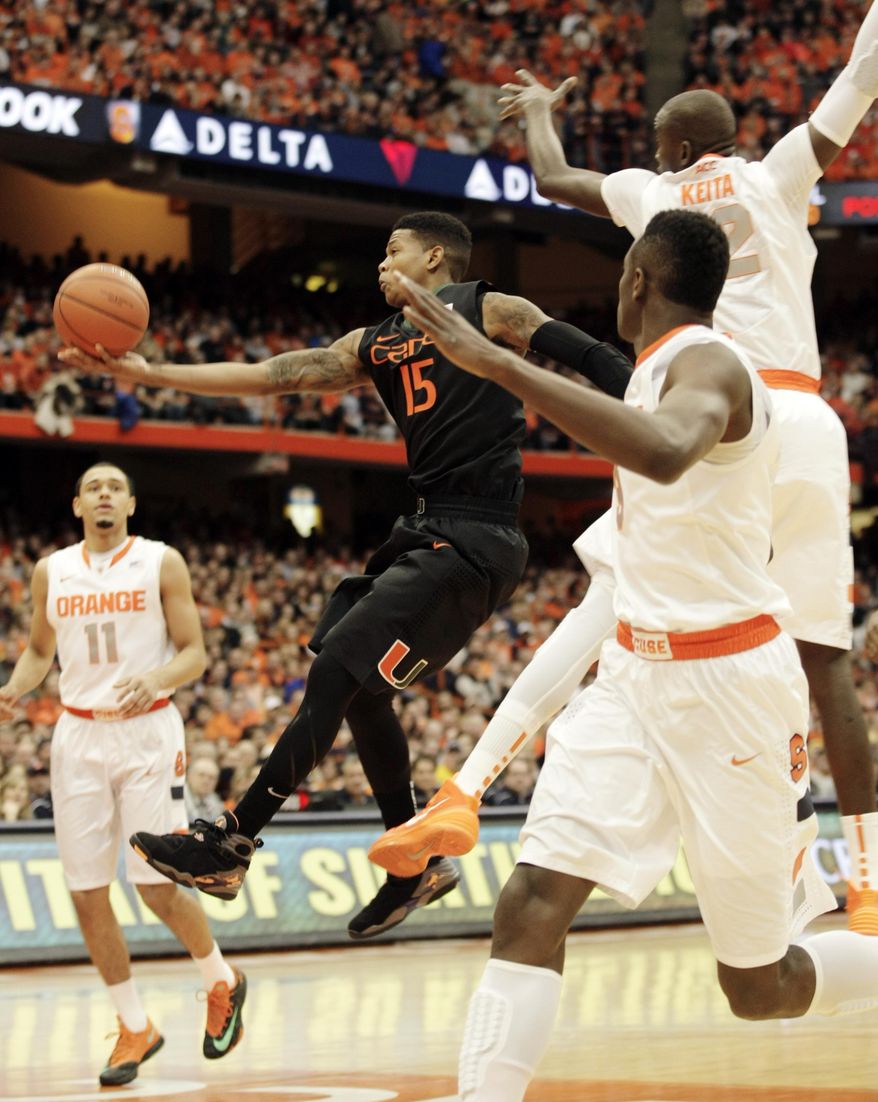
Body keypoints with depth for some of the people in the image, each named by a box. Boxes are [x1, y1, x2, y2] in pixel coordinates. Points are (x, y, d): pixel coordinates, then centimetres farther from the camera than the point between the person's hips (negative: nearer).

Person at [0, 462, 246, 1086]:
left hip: (147, 732, -4)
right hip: (79, 736, 4)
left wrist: (155, 679, -23)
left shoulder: (162, 563, -1)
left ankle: (222, 984, 20)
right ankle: (136, 1028, 14)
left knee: (158, 888, -9)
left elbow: (195, 654, -2)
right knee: (87, 895, -1)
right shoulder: (51, 572, 9)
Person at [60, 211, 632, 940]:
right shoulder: (373, 347, 19)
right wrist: (147, 373, 4)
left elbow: (598, 362, -6)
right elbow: (268, 376, 12)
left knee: (335, 672, -13)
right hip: (428, 531, 9)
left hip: (474, 543, -9)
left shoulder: (490, 312, -1)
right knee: (358, 686, 12)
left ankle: (231, 847, -12)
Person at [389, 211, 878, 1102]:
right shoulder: (656, 369, 11)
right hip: (636, 671, 8)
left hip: (725, 684, -8)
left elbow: (665, 452, -44)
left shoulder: (709, 363, -19)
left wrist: (497, 363, -44)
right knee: (531, 906, -12)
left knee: (760, 987, 3)